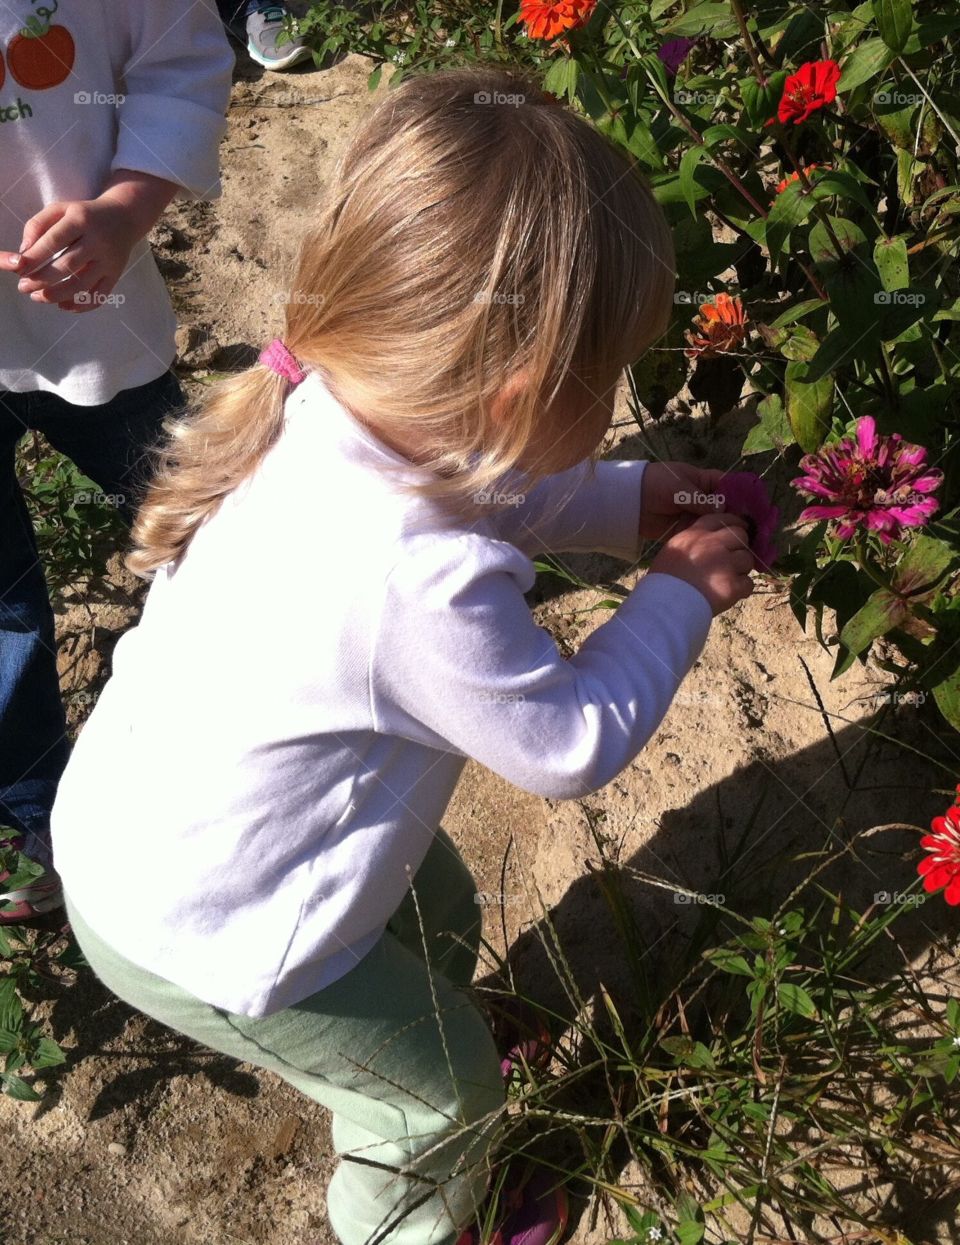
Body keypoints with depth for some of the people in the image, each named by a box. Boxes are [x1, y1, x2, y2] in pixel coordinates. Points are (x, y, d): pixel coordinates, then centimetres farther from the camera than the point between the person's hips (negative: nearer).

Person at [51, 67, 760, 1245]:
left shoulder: (321, 423, -16)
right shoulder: (419, 587, -41)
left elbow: (479, 494, 6)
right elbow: (572, 744, -22)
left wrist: (630, 500, -1)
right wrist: (679, 594, -10)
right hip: (198, 932, -7)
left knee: (437, 914, 29)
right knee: (442, 1092, 17)